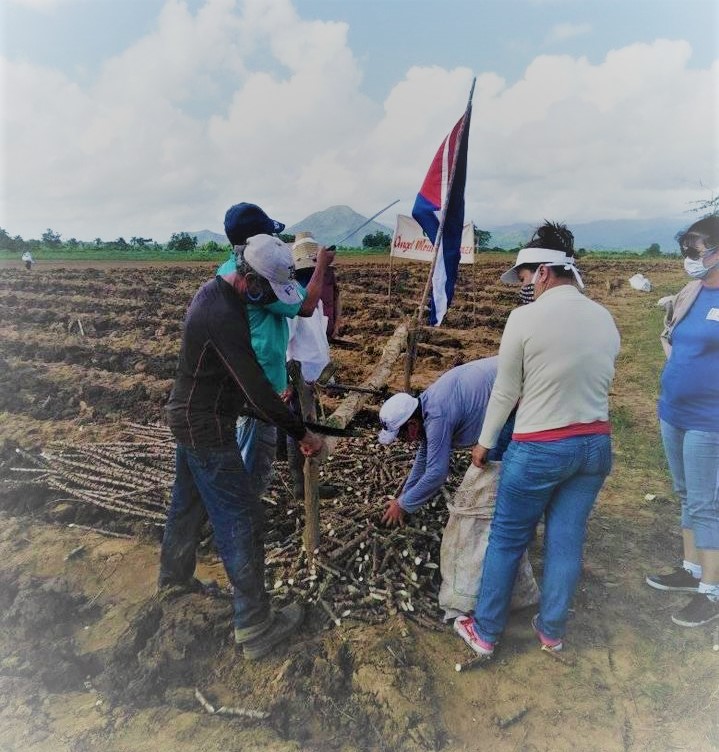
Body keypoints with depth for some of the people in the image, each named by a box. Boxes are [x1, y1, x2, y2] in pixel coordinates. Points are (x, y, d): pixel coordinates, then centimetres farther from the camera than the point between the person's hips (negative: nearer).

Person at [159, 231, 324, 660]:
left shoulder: (215, 291, 3)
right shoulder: (224, 315, -28)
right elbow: (257, 391, -29)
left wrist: (270, 396, 11)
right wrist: (302, 434, -20)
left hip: (190, 416, 10)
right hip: (208, 429, -10)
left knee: (190, 501, 26)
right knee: (242, 521, -1)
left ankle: (174, 576, 48)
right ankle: (256, 627, 11)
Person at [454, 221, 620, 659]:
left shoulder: (526, 318, -15)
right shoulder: (606, 319, 3)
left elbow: (505, 392, -8)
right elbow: (595, 382, 10)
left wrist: (485, 442, 6)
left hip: (539, 449, -5)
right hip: (596, 444, 6)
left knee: (507, 541, 12)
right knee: (567, 541, 18)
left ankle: (485, 632, 28)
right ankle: (552, 631, 35)